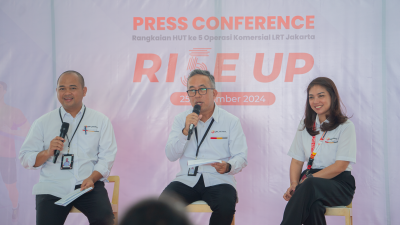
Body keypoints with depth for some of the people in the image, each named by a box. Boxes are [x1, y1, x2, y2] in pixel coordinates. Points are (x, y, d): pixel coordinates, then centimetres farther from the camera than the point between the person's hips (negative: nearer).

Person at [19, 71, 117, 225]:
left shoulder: (101, 121, 12)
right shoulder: (43, 123, 13)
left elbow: (107, 157, 4)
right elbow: (25, 159, 8)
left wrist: (92, 178, -14)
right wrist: (48, 153, -11)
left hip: (89, 185, -1)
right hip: (52, 187, 1)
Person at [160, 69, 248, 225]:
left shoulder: (231, 121, 5)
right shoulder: (181, 119, 11)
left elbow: (241, 157, 1)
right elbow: (171, 155, 1)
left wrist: (228, 167, -22)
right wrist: (186, 131, -15)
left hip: (218, 181, -1)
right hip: (187, 180, 2)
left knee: (226, 207, -33)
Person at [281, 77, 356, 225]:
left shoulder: (345, 127, 0)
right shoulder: (306, 126, 17)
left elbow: (340, 165, -9)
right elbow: (297, 160, 14)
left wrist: (308, 180, -18)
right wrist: (294, 184, -8)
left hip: (339, 184, -3)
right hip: (312, 179, 3)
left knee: (310, 185, -39)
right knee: (313, 205, -36)